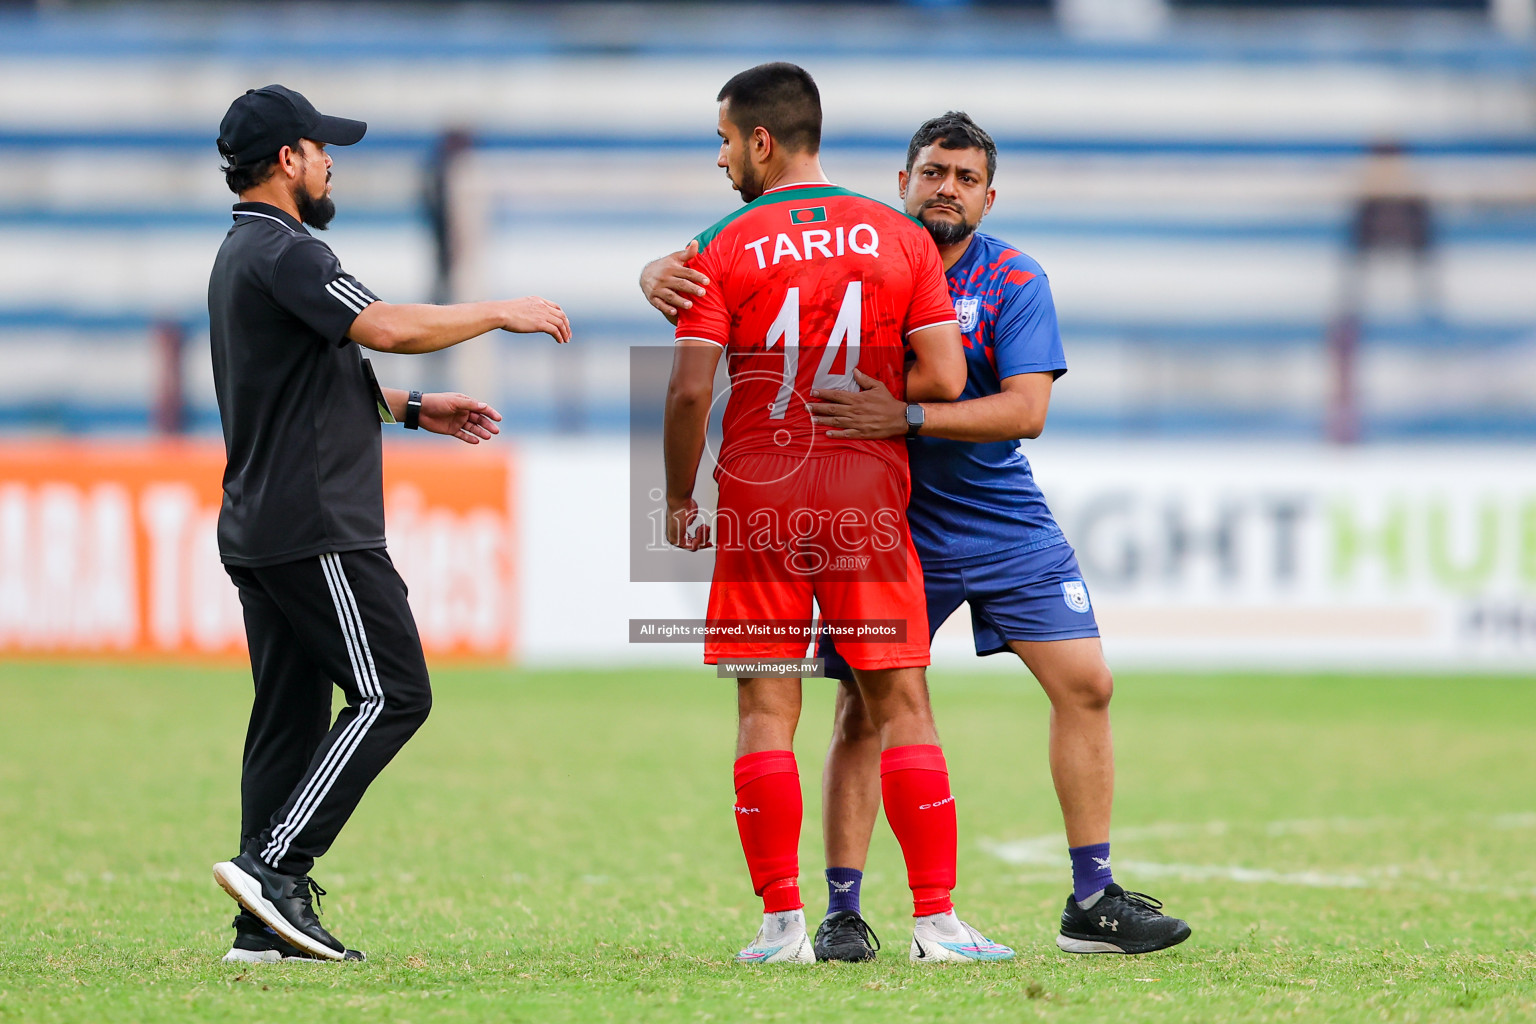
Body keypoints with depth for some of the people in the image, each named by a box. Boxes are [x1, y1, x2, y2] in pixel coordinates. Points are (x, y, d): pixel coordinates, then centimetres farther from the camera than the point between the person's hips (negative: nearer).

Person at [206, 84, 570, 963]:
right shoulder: (286, 253, -14)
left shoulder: (242, 256, 20)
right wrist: (501, 314, -14)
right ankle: (276, 865, -14)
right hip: (316, 528, -10)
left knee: (290, 715, 8)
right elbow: (387, 328, -26)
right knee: (392, 694, -8)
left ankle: (267, 923, 4)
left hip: (258, 528, 10)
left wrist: (413, 409, 25)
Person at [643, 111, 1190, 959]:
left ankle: (1093, 903, 8)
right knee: (864, 708, -6)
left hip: (1003, 520, 2)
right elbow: (709, 276, -5)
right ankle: (841, 912, 3)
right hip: (885, 519, -2)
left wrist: (909, 418, -33)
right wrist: (665, 274, -30)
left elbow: (1026, 410, -20)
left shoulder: (1014, 283, -6)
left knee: (1085, 686, -1)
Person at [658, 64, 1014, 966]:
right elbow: (944, 379, -4)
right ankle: (937, 919, -1)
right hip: (870, 500, 1)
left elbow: (690, 391, -9)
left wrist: (679, 499, 4)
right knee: (903, 706, 4)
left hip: (758, 505, -1)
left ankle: (784, 923, -2)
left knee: (766, 714, 3)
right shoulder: (902, 239, 3)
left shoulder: (723, 249, -3)